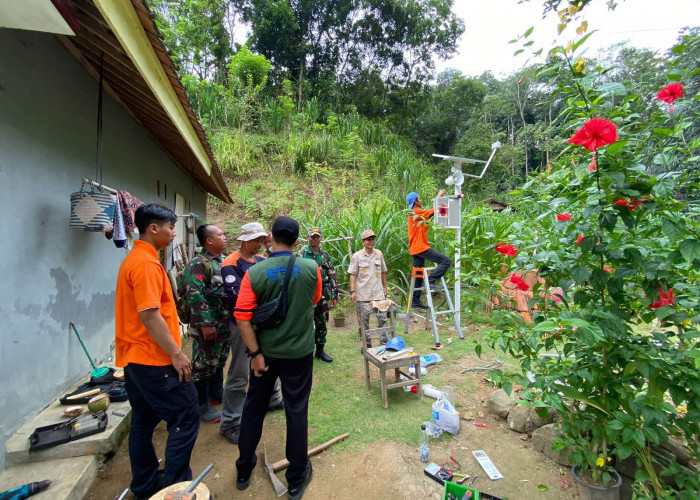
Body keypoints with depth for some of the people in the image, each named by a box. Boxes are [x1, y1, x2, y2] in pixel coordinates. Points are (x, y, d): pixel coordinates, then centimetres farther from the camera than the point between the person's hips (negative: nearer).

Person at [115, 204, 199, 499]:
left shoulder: (134, 259, 13)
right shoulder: (146, 262, -19)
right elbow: (149, 314, -25)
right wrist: (176, 353, -20)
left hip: (136, 357, 10)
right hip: (154, 359, -10)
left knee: (143, 421, 19)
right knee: (185, 419, 1)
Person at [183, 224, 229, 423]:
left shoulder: (222, 261, 11)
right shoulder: (198, 264, -17)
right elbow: (195, 295, -23)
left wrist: (232, 318, 19)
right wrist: (205, 324, -24)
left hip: (225, 323, 9)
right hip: (208, 325, -9)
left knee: (220, 360, 21)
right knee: (204, 364, 5)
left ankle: (216, 393, 40)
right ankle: (202, 406, 21)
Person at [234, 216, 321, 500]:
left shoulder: (254, 273, -15)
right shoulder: (311, 269, -13)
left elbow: (242, 318, -16)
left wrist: (255, 354, -8)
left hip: (266, 351, 1)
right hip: (299, 351, 0)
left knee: (254, 407, 21)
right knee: (296, 411, 14)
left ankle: (244, 470, 40)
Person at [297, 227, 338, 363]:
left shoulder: (326, 256, 9)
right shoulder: (301, 255, -4)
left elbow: (332, 276, 10)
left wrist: (334, 295, 6)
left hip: (323, 297, 4)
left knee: (322, 325, 13)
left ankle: (320, 350, 28)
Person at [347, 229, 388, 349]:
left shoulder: (379, 254, 7)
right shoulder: (357, 256, -3)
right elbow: (352, 275, -5)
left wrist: (385, 287, 18)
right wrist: (352, 291, -12)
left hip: (378, 294, 3)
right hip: (363, 295, -2)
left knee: (382, 319, 3)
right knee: (364, 321, 8)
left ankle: (385, 343, 16)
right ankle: (367, 344, 22)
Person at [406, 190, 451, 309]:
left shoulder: (413, 214, 20)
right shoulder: (417, 212, -10)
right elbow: (434, 210, -10)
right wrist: (439, 196, 4)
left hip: (415, 249, 10)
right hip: (421, 248, -10)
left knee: (418, 275, 13)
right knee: (445, 261, -12)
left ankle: (415, 300, 18)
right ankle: (431, 281, -17)